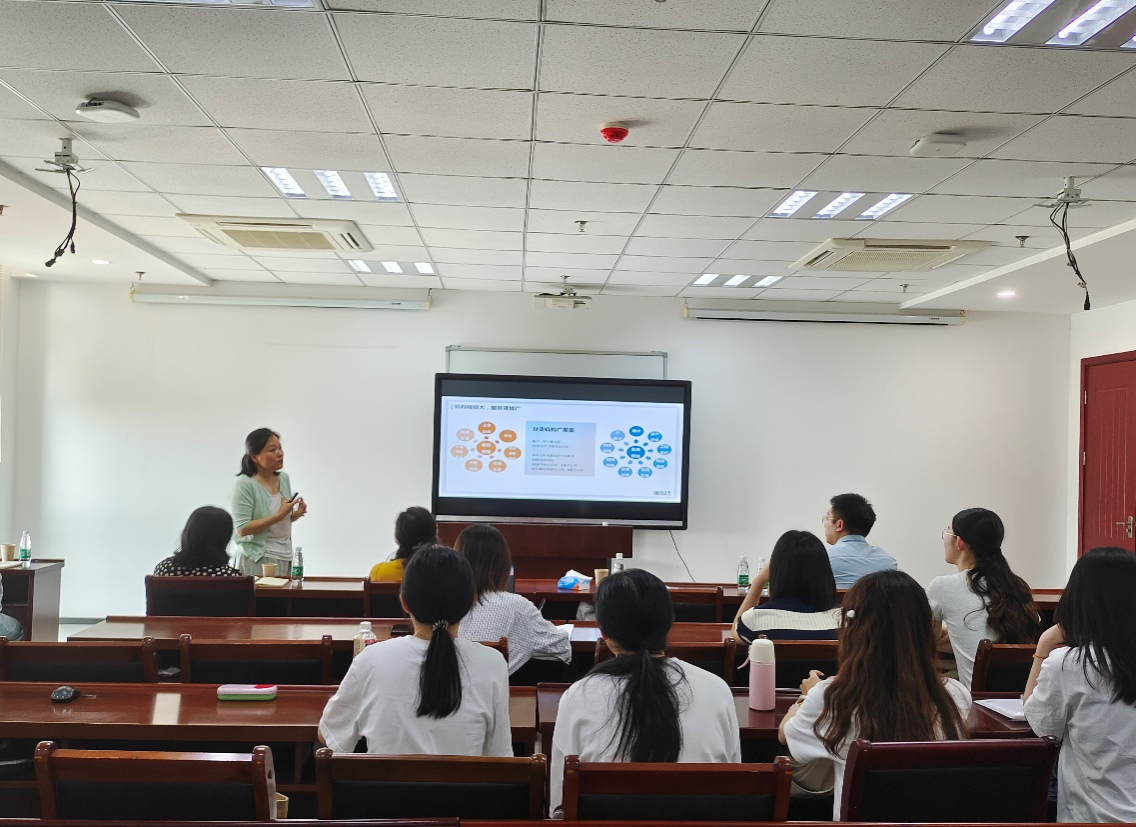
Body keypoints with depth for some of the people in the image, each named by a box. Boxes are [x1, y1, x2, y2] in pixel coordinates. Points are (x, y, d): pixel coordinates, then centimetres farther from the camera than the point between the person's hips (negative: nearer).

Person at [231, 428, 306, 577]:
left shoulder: (284, 478, 6)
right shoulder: (245, 484, -14)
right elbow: (242, 529, -18)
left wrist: (295, 515, -2)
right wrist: (280, 515, -21)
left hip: (285, 557, 6)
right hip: (257, 559, -6)